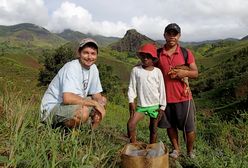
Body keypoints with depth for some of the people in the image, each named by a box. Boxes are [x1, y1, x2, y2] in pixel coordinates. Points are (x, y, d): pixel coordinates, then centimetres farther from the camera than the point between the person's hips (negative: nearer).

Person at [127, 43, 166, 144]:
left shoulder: (157, 72, -1)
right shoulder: (136, 70, 0)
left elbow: (161, 89, 2)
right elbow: (132, 87, 1)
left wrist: (162, 106, 0)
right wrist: (131, 102, -8)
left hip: (155, 105, 0)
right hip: (141, 105, 0)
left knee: (153, 128, 10)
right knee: (130, 124, -15)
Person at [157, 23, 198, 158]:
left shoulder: (186, 53, -2)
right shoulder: (158, 54, 1)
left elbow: (195, 73, 0)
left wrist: (184, 72, -17)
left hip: (183, 97, -1)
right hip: (165, 97, 2)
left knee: (189, 128, 6)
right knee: (170, 126, 14)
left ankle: (190, 152, 28)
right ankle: (176, 149, 34)